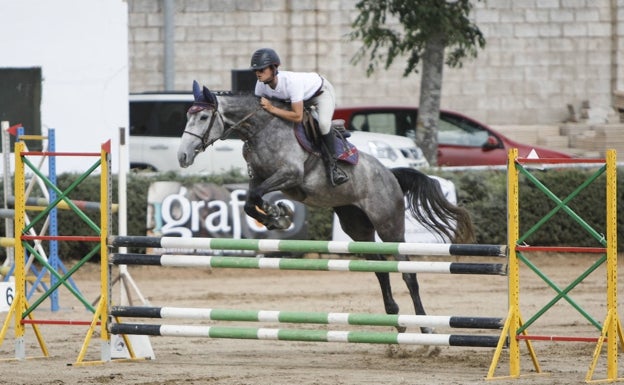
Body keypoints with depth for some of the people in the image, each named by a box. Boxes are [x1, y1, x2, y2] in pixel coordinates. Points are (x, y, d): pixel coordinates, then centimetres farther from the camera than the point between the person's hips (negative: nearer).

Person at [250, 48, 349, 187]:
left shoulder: (291, 81, -45)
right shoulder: (261, 85, -24)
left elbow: (298, 117, -43)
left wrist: (271, 108, -45)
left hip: (321, 91, -8)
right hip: (303, 97, 8)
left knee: (324, 124, -31)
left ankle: (331, 164, -14)